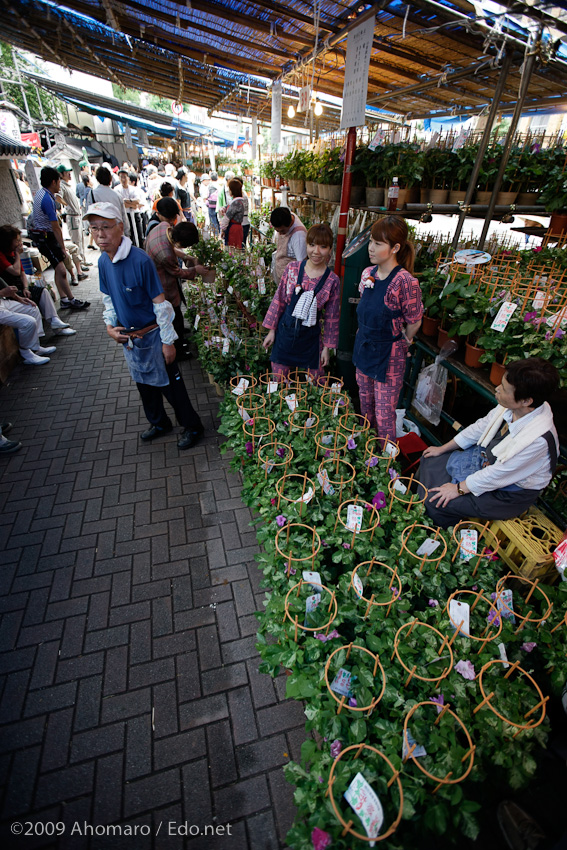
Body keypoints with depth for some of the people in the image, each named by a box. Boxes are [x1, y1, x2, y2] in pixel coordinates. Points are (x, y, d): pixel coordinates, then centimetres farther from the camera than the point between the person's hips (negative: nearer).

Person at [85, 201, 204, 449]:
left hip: (151, 335, -7)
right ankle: (159, 423, 40)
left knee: (169, 382, 3)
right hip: (126, 336, 7)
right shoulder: (103, 261, 1)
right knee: (143, 382, 19)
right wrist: (110, 326, -1)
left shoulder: (140, 260, -20)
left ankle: (192, 426, 22)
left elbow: (160, 303, -19)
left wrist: (168, 341, -18)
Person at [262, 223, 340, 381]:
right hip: (285, 332, 1)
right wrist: (272, 330, 4)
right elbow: (279, 300, 4)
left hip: (310, 338, -1)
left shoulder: (332, 281, -7)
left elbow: (331, 317, -1)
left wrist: (327, 347, 1)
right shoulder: (292, 268, -3)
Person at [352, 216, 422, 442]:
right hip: (364, 346, 7)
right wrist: (365, 337, 13)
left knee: (384, 413, 3)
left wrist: (401, 343, 4)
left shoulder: (405, 282, -22)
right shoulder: (368, 273, 0)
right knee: (365, 403, 21)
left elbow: (414, 323, -11)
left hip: (389, 355, -7)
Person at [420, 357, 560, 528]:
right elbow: (482, 426, 0)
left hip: (508, 492, -7)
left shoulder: (538, 438, -36)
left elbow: (499, 474, -27)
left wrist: (459, 488, -16)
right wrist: (443, 449, 7)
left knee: (436, 502, -16)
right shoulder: (511, 406, -17)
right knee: (429, 461, 7)